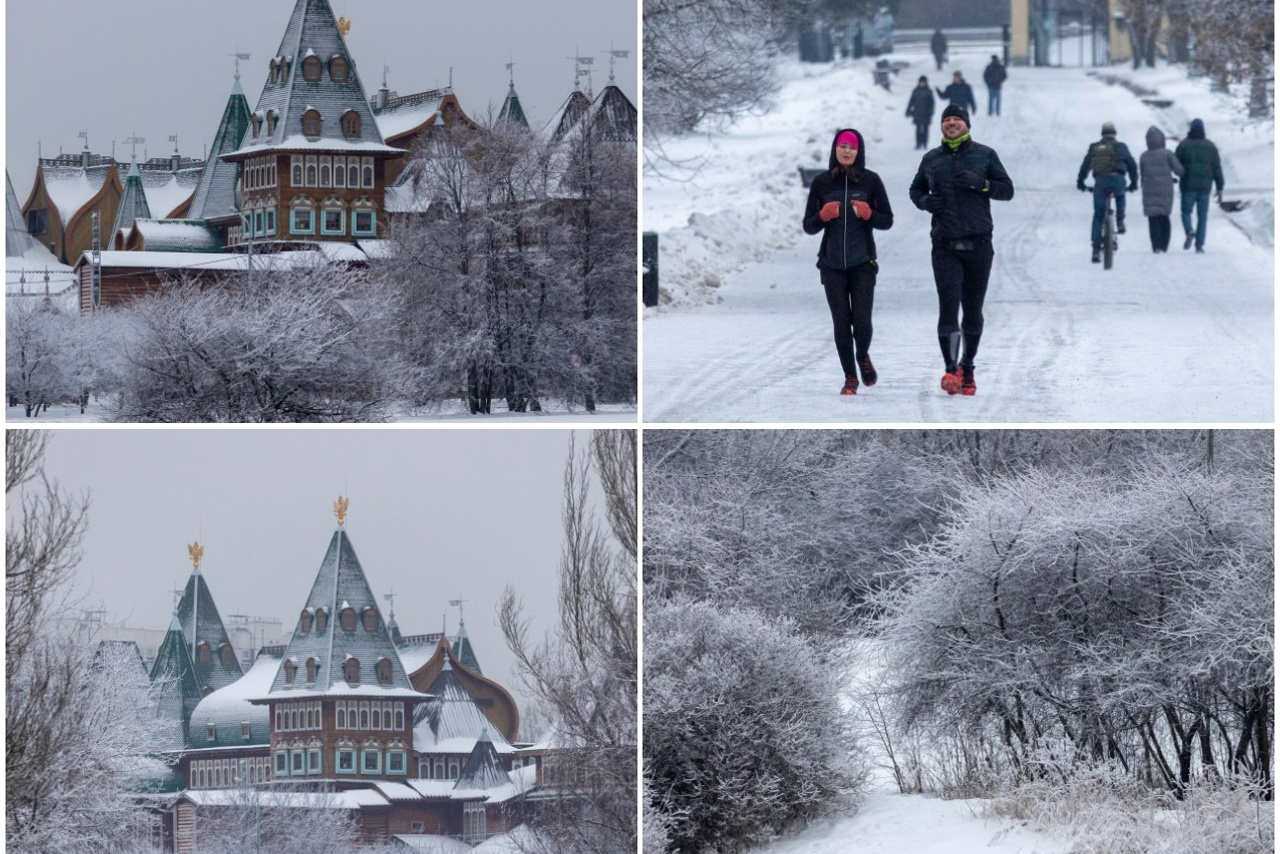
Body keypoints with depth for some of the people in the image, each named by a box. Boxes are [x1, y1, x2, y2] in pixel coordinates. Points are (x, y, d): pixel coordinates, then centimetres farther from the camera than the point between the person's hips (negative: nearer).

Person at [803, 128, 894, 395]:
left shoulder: (870, 180, 1)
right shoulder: (822, 182, 4)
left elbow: (887, 220, 5)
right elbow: (809, 226, 8)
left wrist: (868, 214, -15)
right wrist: (823, 216, -13)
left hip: (862, 262, -1)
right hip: (832, 263, 1)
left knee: (862, 320, -9)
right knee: (841, 321, -1)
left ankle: (863, 357, 23)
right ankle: (850, 376, 12)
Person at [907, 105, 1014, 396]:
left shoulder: (984, 154, 6)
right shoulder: (931, 159, 11)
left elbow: (1007, 189, 5)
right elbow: (916, 189, 24)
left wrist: (982, 184, -13)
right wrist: (924, 201, 1)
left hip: (978, 244, 0)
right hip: (945, 246, 0)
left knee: (973, 311, 8)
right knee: (948, 307, -13)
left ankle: (967, 367, 22)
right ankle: (951, 370, -17)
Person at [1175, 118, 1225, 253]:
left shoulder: (1184, 145, -2)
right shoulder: (1210, 146, 4)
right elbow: (1217, 169, 4)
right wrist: (1220, 189, 7)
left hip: (1188, 186, -2)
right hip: (1205, 186, 2)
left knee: (1186, 212, 9)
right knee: (1202, 216, 7)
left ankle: (1189, 231, -20)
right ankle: (1199, 245, 2)